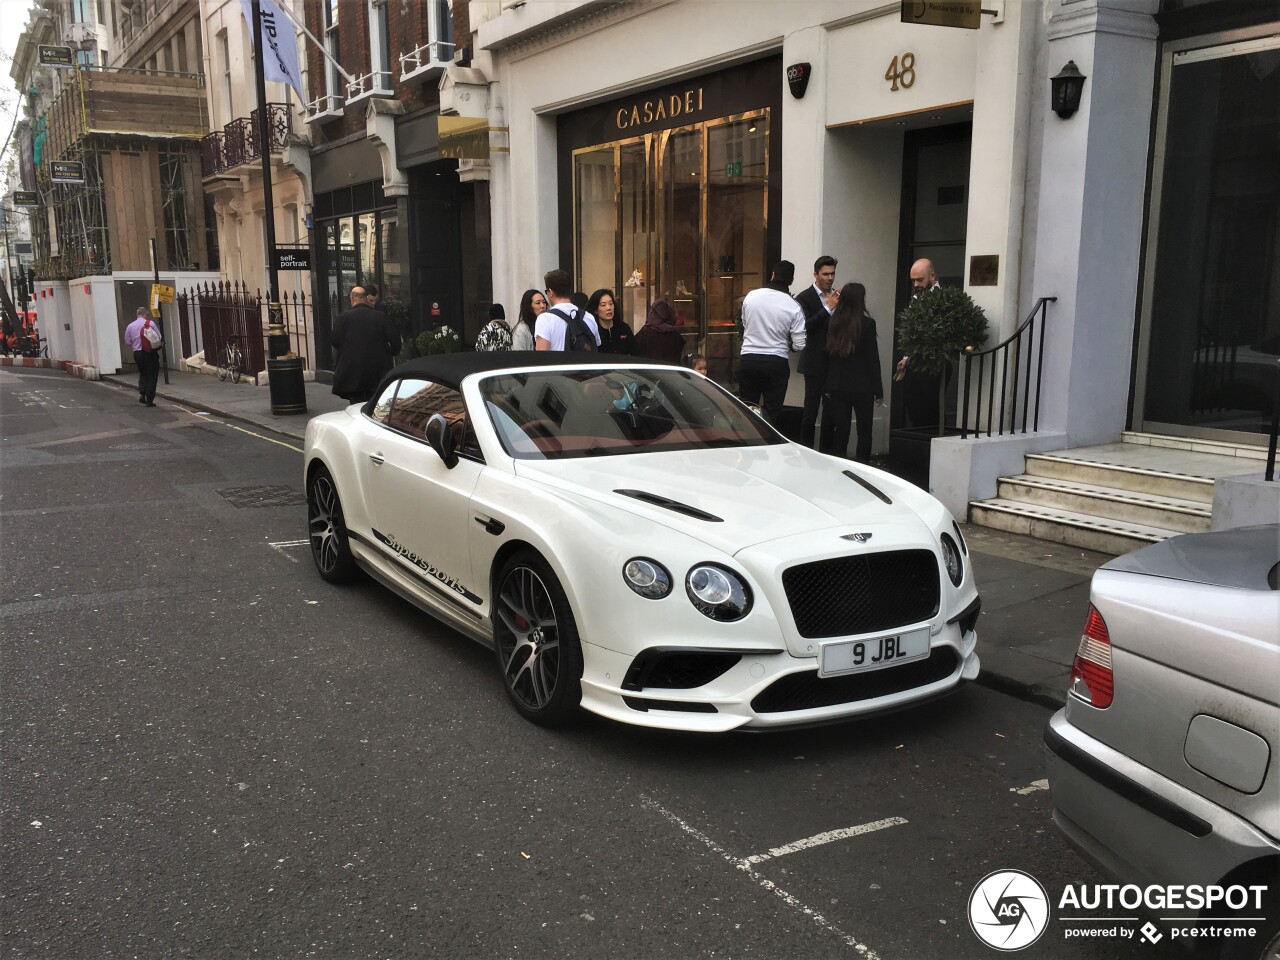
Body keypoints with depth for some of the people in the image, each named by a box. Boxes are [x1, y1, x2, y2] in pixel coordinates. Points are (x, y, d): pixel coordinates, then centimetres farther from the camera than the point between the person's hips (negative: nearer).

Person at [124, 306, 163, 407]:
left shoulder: (130, 326, 2)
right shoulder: (150, 323, -8)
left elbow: (127, 342, 6)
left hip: (137, 354, 4)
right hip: (151, 353, -4)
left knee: (142, 374, 23)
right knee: (152, 376, 4)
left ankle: (142, 394, 6)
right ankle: (149, 400, 1)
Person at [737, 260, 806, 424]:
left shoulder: (751, 296, -2)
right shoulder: (793, 307, -8)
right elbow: (799, 345, -8)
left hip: (748, 359, 2)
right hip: (776, 363, -2)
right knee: (771, 412, 6)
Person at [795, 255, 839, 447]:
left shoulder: (837, 296, 12)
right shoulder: (804, 297, -4)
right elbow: (806, 327, -16)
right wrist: (827, 308, -19)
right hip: (815, 362, -5)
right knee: (811, 409, -1)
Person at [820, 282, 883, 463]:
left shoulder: (832, 323, 1)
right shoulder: (867, 324, -10)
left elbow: (825, 355, 5)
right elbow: (873, 359, -8)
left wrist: (826, 386, 11)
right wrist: (879, 391, -3)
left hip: (836, 387, 4)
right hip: (862, 387, -4)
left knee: (840, 430, 9)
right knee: (864, 430, 8)